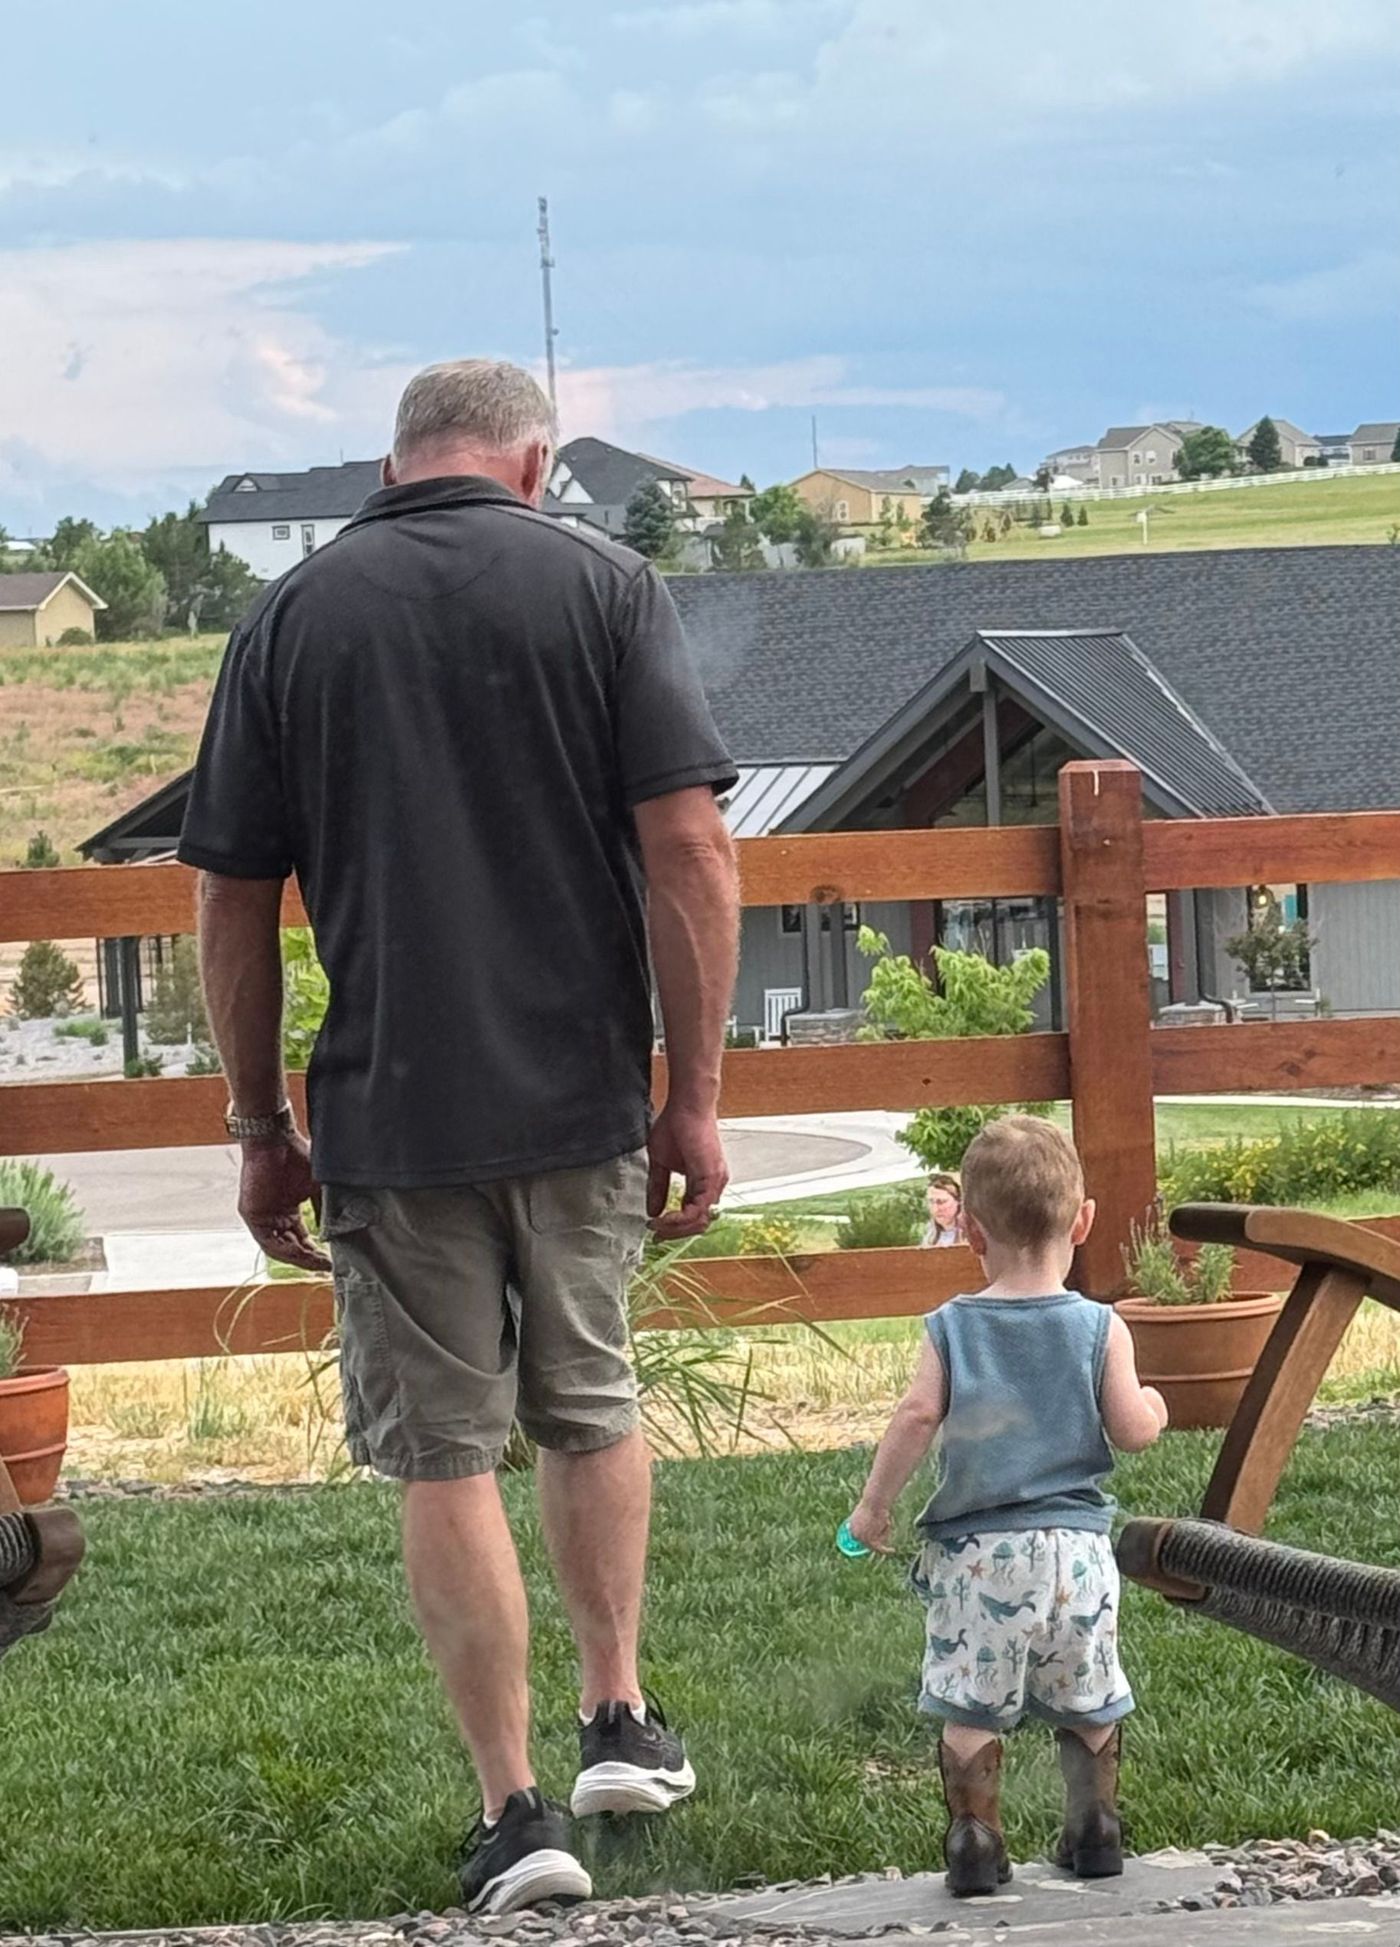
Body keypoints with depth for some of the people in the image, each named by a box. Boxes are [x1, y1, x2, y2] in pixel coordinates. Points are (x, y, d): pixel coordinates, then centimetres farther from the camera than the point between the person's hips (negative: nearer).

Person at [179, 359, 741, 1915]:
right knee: (590, 1408, 22)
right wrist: (694, 1098, -3)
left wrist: (260, 1129, 10)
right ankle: (619, 1724, 29)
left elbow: (232, 901, 1)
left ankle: (513, 1810, 6)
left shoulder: (291, 616, 1)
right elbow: (687, 851, -9)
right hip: (580, 1100, 1)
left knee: (444, 1456, 6)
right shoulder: (600, 586, -2)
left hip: (388, 1115, -1)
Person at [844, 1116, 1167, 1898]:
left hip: (978, 1551, -1)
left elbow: (917, 1417, -8)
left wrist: (875, 1504, 3)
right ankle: (1097, 1834, 21)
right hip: (1075, 1550, 1)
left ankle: (975, 1842, 2)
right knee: (1089, 1705, 16)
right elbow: (1132, 1431, -4)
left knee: (970, 1708, 5)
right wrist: (1153, 1409, 19)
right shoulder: (1099, 1328, -2)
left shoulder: (951, 1329, -2)